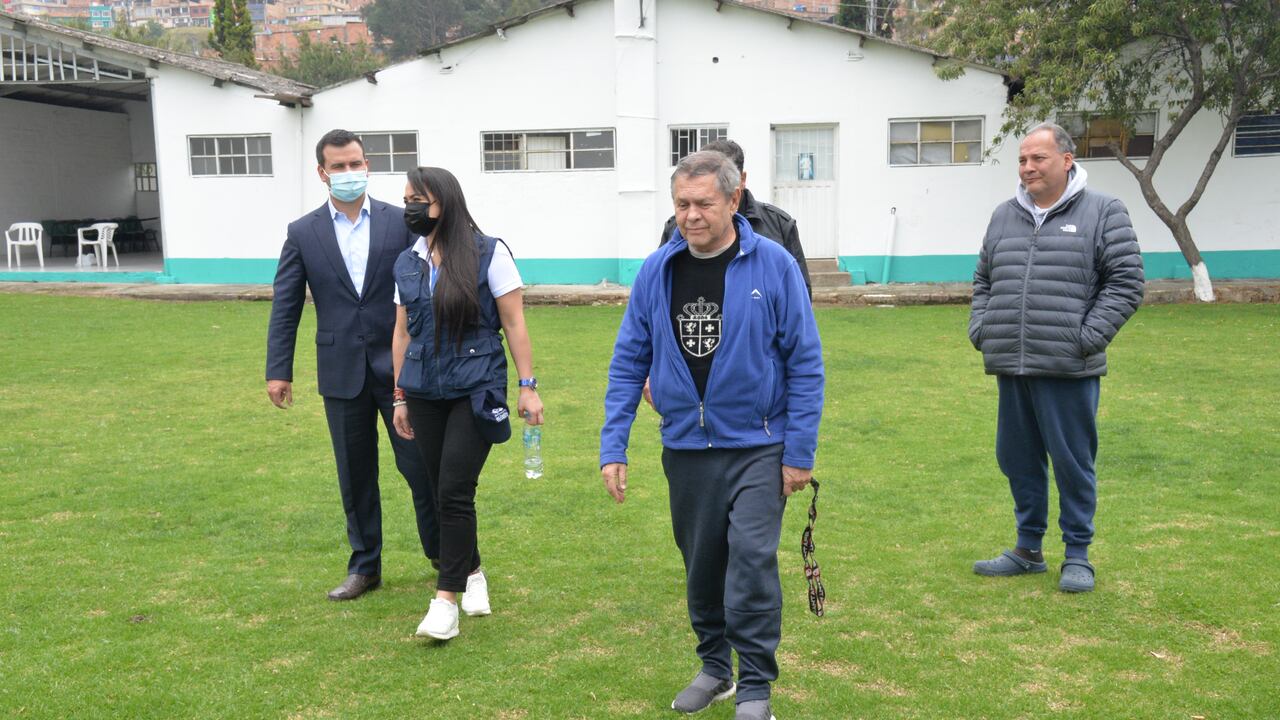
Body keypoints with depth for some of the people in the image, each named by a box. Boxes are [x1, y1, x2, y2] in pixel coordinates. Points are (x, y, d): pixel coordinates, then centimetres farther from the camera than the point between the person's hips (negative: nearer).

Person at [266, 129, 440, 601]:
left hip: (400, 367, -1)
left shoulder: (401, 221, 0)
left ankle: (443, 553, 22)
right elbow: (285, 306, 3)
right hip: (342, 372, 2)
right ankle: (364, 566, 24)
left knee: (419, 465, 3)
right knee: (355, 474, 10)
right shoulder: (303, 233, 3)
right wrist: (278, 370, -2)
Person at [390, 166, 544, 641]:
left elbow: (514, 324, -4)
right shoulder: (407, 263, 9)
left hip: (476, 390, -5)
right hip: (425, 393, 5)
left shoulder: (488, 254, -6)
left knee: (455, 492, -11)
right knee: (442, 492, 9)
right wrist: (400, 397, 15)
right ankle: (473, 574, 30)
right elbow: (403, 333, 14)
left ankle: (446, 602, -5)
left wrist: (528, 386, -7)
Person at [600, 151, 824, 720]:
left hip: (757, 446, -3)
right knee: (701, 564, 14)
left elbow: (805, 363, -7)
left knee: (752, 557, -12)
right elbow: (629, 362, 3)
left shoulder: (773, 265, -9)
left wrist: (799, 452, -9)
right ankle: (714, 668, 35)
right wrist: (613, 446, -2)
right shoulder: (656, 271, -1)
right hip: (686, 448, 4)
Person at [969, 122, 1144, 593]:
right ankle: (1028, 549, 27)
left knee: (1072, 462, 2)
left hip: (1068, 369, -5)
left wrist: (1087, 338, -11)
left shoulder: (1103, 213, 0)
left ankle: (1077, 555, 16)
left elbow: (1126, 283, -4)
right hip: (1009, 365, 5)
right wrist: (980, 330, 8)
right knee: (1018, 461, 13)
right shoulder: (1004, 217, 15)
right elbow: (983, 281, 22)